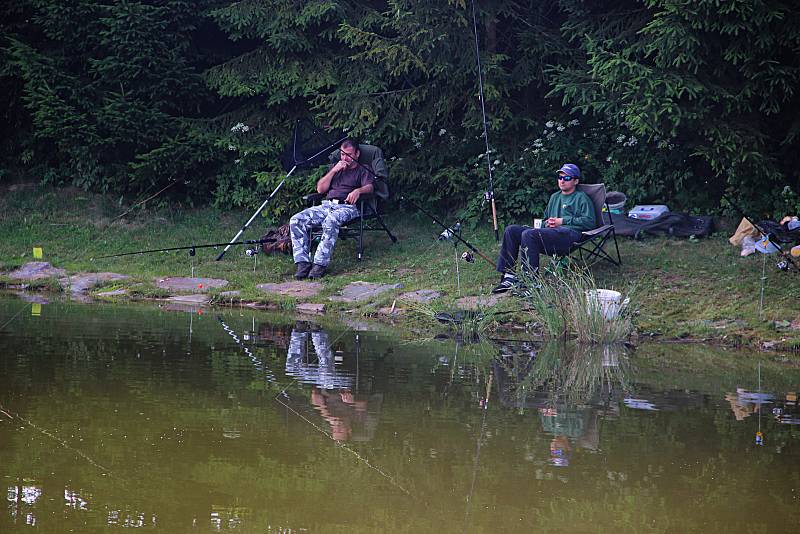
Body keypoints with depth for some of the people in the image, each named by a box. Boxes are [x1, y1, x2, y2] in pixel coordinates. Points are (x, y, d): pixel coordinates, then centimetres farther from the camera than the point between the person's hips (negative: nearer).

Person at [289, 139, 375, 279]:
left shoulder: (364, 170, 16)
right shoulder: (335, 167, 30)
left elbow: (370, 187, -5)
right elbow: (320, 189, 20)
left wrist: (358, 190, -28)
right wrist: (333, 171, 7)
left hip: (347, 206, -6)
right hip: (326, 205, 6)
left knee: (331, 221, -41)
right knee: (296, 220, -19)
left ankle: (320, 264, -41)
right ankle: (302, 262, -25)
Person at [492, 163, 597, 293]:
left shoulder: (582, 198, 9)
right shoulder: (555, 197, 31)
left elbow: (590, 222, -5)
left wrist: (562, 221, -6)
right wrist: (547, 223, 9)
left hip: (569, 234, -8)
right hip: (550, 232, 8)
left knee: (528, 234, -32)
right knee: (511, 230, -8)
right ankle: (508, 275, -17)